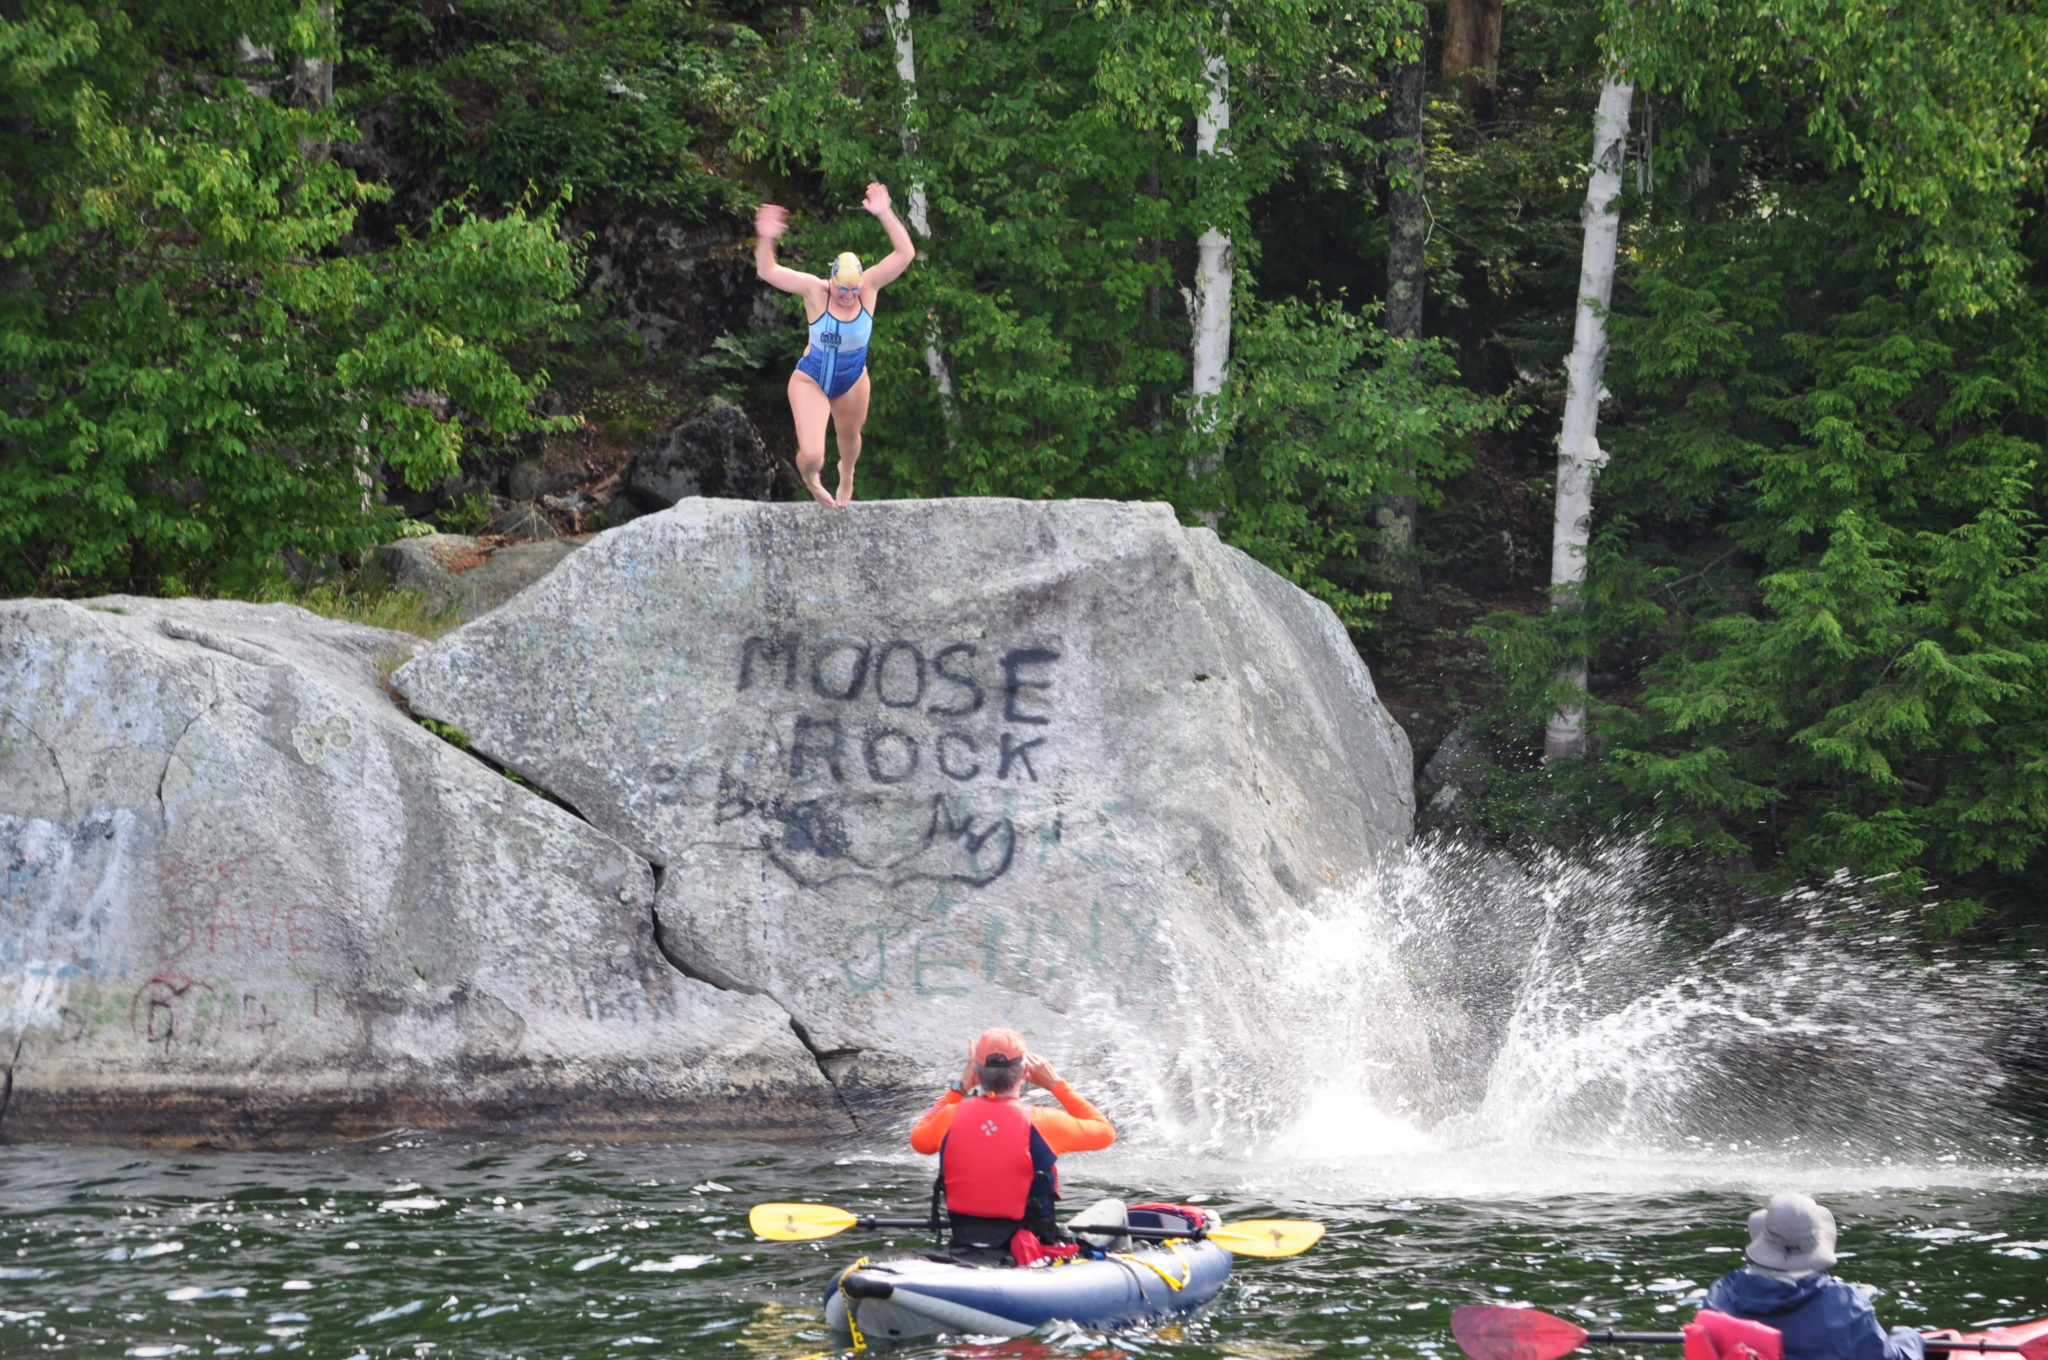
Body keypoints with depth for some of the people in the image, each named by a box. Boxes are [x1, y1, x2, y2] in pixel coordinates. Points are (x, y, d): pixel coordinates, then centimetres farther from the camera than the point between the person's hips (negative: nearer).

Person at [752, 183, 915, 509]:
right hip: (811, 381, -3)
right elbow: (767, 271, -25)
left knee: (849, 436, 28)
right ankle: (811, 477, 27)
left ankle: (846, 474, 66)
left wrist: (884, 214, -36)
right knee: (812, 455, -14)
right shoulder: (815, 290, -24)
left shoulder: (869, 287, -18)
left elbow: (905, 253, -24)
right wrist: (766, 239, -45)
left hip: (852, 381, 3)